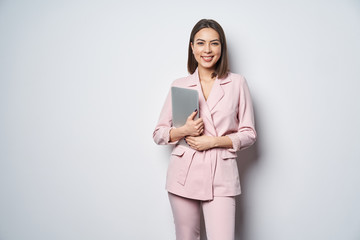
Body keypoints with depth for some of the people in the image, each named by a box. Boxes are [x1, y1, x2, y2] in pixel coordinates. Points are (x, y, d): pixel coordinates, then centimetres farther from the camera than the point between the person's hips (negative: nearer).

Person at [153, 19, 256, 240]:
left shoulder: (237, 83, 4)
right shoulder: (179, 85, 7)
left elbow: (249, 134, 4)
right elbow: (158, 134, 9)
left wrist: (214, 141, -10)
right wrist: (183, 131, -10)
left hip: (221, 175, -1)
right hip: (184, 173, 2)